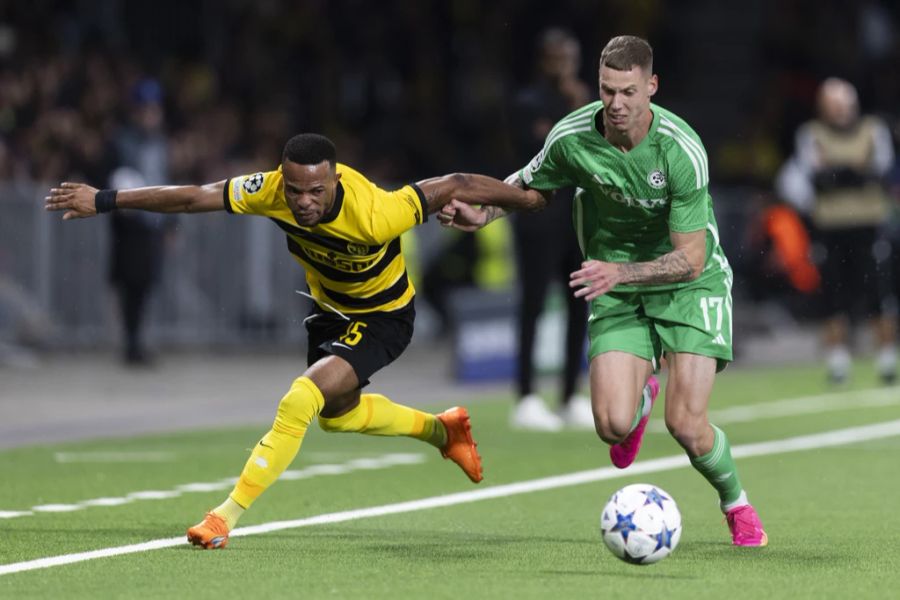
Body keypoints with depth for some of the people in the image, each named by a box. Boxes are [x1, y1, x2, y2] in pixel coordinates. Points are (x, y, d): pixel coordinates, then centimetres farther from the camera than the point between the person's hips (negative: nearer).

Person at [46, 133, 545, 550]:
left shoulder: (373, 215, -40)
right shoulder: (271, 191, -28)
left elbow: (456, 186, -31)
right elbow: (192, 198, -20)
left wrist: (531, 197, -22)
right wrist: (104, 201, -19)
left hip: (383, 317, -7)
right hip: (330, 306, 7)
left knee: (303, 399, -25)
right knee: (336, 414, 27)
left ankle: (227, 515, -18)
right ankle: (441, 429, 52)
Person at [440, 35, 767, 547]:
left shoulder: (682, 151, -26)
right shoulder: (572, 138, -15)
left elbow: (691, 259, -25)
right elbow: (531, 185, 8)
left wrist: (621, 273, -38)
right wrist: (482, 213, -11)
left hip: (690, 285, -3)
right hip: (616, 286, 3)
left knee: (687, 426, -15)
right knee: (613, 425, -14)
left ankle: (736, 504, 18)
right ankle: (639, 400, 27)